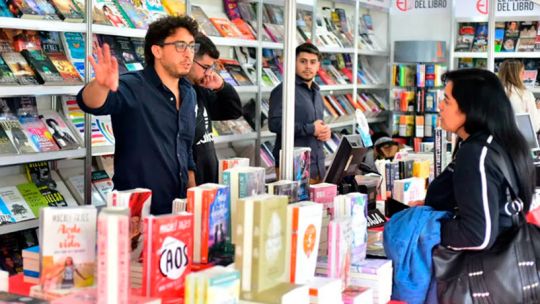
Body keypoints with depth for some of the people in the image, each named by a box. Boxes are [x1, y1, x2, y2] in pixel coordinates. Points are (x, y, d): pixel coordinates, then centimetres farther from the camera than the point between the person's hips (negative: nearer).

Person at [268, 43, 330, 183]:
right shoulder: (283, 90, -8)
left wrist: (325, 131, 6)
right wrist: (311, 129, -12)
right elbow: (275, 123, -19)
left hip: (318, 167, 8)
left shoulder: (316, 92, 19)